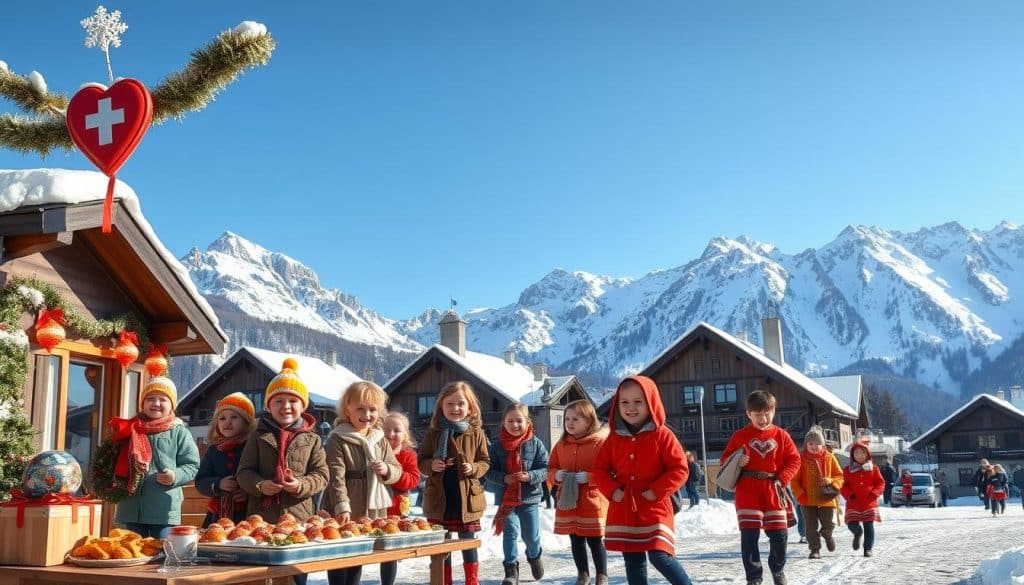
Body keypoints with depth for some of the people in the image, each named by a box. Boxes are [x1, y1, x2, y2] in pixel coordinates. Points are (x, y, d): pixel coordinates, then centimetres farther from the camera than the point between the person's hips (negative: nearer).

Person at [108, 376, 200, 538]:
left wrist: (176, 476, -19)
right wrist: (114, 483, 1)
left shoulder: (179, 432, 2)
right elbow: (116, 463, 20)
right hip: (130, 509, 3)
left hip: (164, 511, -3)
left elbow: (192, 465, -1)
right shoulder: (130, 430, 12)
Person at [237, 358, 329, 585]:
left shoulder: (312, 439, 5)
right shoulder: (259, 436, 5)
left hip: (299, 518, 0)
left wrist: (301, 485, -15)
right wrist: (260, 485, -14)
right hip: (262, 516, 0)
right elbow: (244, 472, 4)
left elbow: (321, 475, 3)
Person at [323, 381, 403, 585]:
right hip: (344, 512, -5)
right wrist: (342, 507, -25)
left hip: (374, 511, 5)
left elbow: (397, 470, 13)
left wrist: (387, 470, -10)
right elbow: (336, 477, -17)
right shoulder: (337, 440, -10)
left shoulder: (381, 440, 9)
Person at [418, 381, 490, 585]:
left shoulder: (476, 433, -2)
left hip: (466, 498, -1)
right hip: (439, 499, 1)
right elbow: (421, 461, 6)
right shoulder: (433, 433, 0)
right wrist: (431, 465, -15)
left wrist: (474, 469, -15)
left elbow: (485, 461, 5)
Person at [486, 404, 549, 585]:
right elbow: (489, 471, -3)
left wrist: (529, 476, -23)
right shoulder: (496, 445, -2)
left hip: (530, 497, 0)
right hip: (505, 498, 0)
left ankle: (534, 556, 42)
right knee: (511, 531, -10)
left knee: (531, 535, 9)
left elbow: (545, 469, -5)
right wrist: (503, 479, -21)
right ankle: (511, 570, 2)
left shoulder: (535, 444, -4)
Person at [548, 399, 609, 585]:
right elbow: (551, 468, 15)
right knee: (576, 541, 13)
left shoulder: (601, 442, -9)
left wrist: (588, 477, -24)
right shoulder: (561, 444, 9)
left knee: (595, 541, 3)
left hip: (593, 502, -5)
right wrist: (556, 475, -7)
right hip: (568, 502, 5)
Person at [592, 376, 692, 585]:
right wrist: (612, 490, -8)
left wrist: (657, 491, -16)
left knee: (660, 556, -13)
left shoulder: (662, 435, -7)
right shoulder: (614, 438, 5)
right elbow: (598, 469, 9)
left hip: (654, 509, -4)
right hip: (623, 510, 4)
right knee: (633, 561, 10)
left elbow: (680, 469, -9)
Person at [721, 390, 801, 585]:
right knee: (749, 536, -6)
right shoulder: (740, 436, 2)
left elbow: (794, 460, 7)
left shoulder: (781, 435, 4)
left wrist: (782, 478, -7)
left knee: (779, 534, 6)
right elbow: (726, 458, 9)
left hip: (773, 491, 1)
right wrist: (736, 463, -13)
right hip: (748, 491, -1)